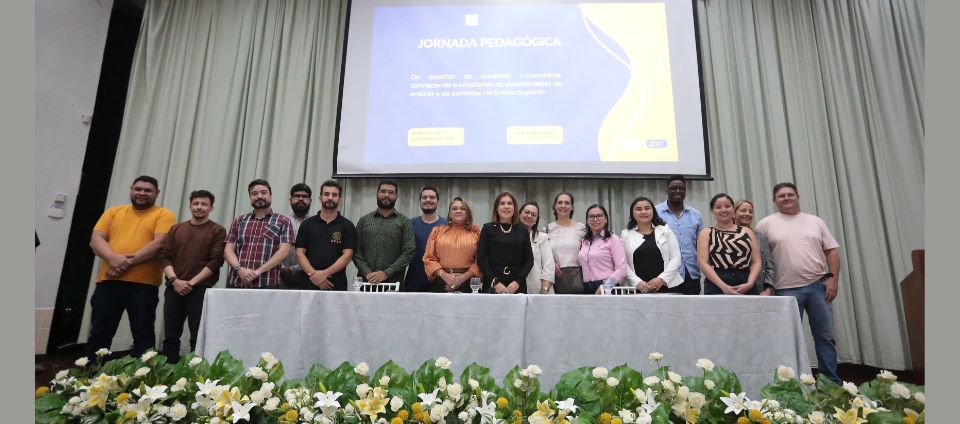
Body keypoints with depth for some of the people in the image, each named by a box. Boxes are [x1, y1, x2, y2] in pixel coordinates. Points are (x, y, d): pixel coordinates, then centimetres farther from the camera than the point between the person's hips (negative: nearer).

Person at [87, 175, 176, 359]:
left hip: (144, 284, -4)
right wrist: (114, 258, -14)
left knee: (143, 336, 2)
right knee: (99, 334, 11)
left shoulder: (164, 215, 3)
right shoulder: (113, 212, 16)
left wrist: (129, 261, -18)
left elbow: (160, 243, -10)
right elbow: (96, 239, 6)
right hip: (108, 281, 4)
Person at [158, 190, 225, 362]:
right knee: (170, 336, 9)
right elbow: (164, 256, 7)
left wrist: (192, 282, -12)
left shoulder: (217, 231, 1)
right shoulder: (176, 229, 14)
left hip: (201, 290, -4)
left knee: (198, 338, -1)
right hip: (174, 288, 4)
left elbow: (215, 261, -7)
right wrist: (174, 280, -8)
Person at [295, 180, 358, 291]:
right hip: (308, 283, 2)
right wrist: (313, 274, -13)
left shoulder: (347, 226, 3)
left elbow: (347, 255, -6)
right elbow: (300, 253, 2)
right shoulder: (307, 224, 9)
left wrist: (325, 273, -17)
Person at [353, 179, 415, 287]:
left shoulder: (404, 221, 2)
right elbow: (356, 250, 3)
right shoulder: (364, 220, 9)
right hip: (365, 280, 2)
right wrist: (367, 273, -11)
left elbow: (409, 251, -6)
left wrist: (386, 273, -14)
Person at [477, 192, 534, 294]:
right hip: (492, 286, -1)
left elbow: (529, 260, 5)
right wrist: (495, 282, -11)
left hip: (517, 286, 1)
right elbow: (481, 259, -2)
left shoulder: (522, 230, 7)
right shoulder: (488, 228, 2)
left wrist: (518, 282, -8)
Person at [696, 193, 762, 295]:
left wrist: (749, 283, -9)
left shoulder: (747, 232, 16)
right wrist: (723, 286, -15)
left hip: (746, 288, 3)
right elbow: (703, 263, -4)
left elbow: (756, 262, 9)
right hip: (717, 287, -3)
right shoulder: (706, 233, 7)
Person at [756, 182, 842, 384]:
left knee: (826, 337, 7)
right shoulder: (766, 224, 1)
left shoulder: (815, 221, 11)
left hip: (819, 286, 3)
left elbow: (831, 250, 10)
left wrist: (833, 278, -2)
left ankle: (832, 383, 19)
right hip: (786, 290, -2)